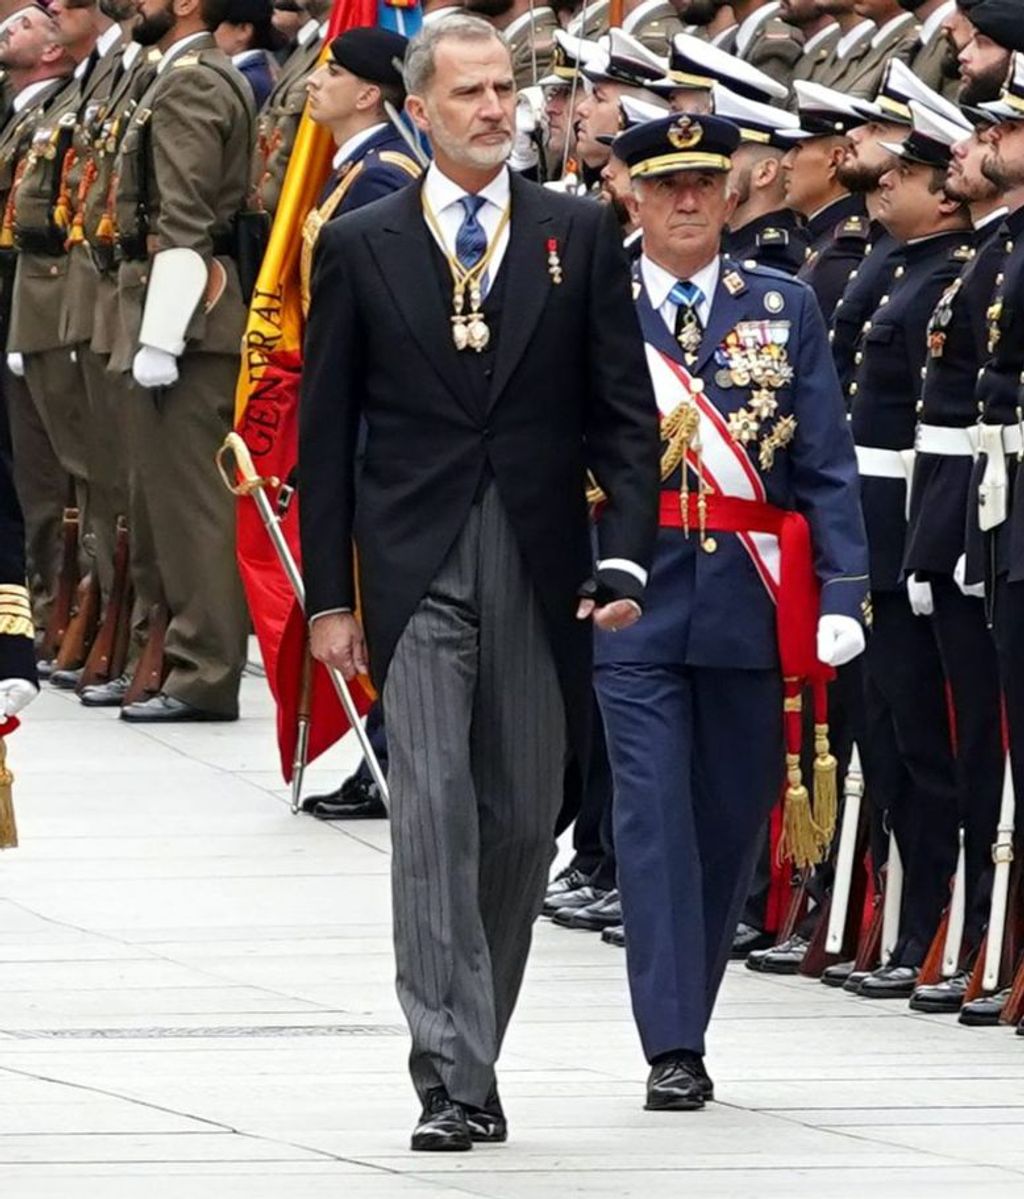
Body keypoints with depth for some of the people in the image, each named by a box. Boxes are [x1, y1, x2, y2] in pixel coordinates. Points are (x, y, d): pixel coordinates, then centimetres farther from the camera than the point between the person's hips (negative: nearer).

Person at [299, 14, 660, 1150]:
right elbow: (325, 434, 6)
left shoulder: (579, 235, 6)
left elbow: (624, 410, 6)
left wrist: (625, 555, -5)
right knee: (433, 811, -12)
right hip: (417, 572, -2)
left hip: (541, 570, 2)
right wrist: (327, 595, 2)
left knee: (522, 821, 6)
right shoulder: (358, 248, 4)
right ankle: (452, 1079, -15)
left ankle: (472, 1046, 22)